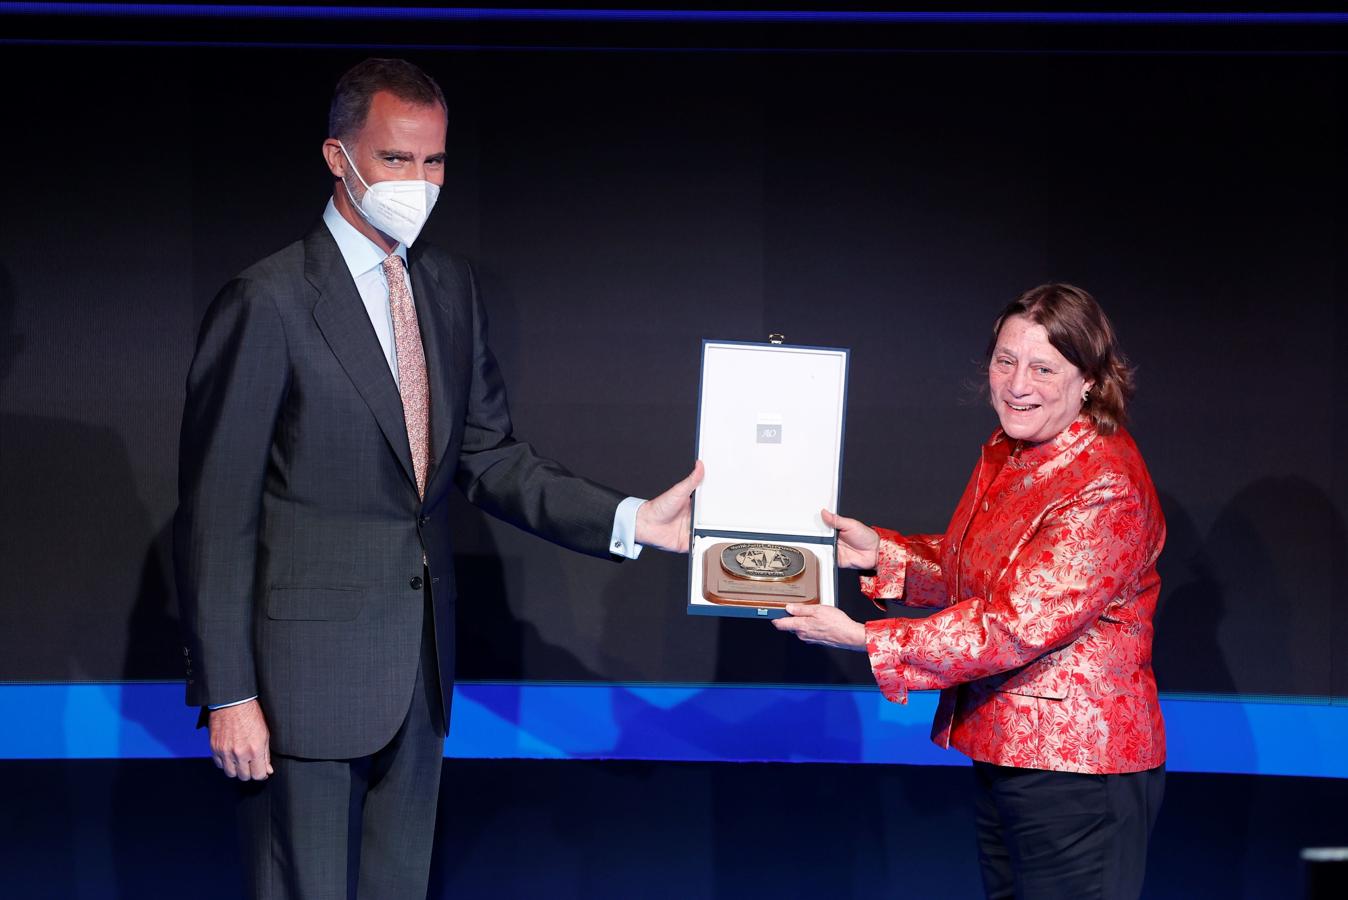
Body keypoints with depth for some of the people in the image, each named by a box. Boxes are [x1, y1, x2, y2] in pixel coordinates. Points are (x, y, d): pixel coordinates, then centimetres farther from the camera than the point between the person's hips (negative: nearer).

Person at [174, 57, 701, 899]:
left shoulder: (452, 286, 8)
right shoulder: (267, 303, -13)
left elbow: (487, 455, 8)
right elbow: (216, 513, -13)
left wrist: (629, 520, -6)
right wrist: (228, 695, -14)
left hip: (420, 664, 7)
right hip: (309, 667, -6)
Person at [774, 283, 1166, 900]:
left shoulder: (1106, 490, -22)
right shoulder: (1003, 456, 8)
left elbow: (1015, 627, -25)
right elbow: (965, 569, 20)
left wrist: (863, 640, -22)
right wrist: (880, 553, 2)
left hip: (1076, 769, -9)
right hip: (1000, 751, 9)